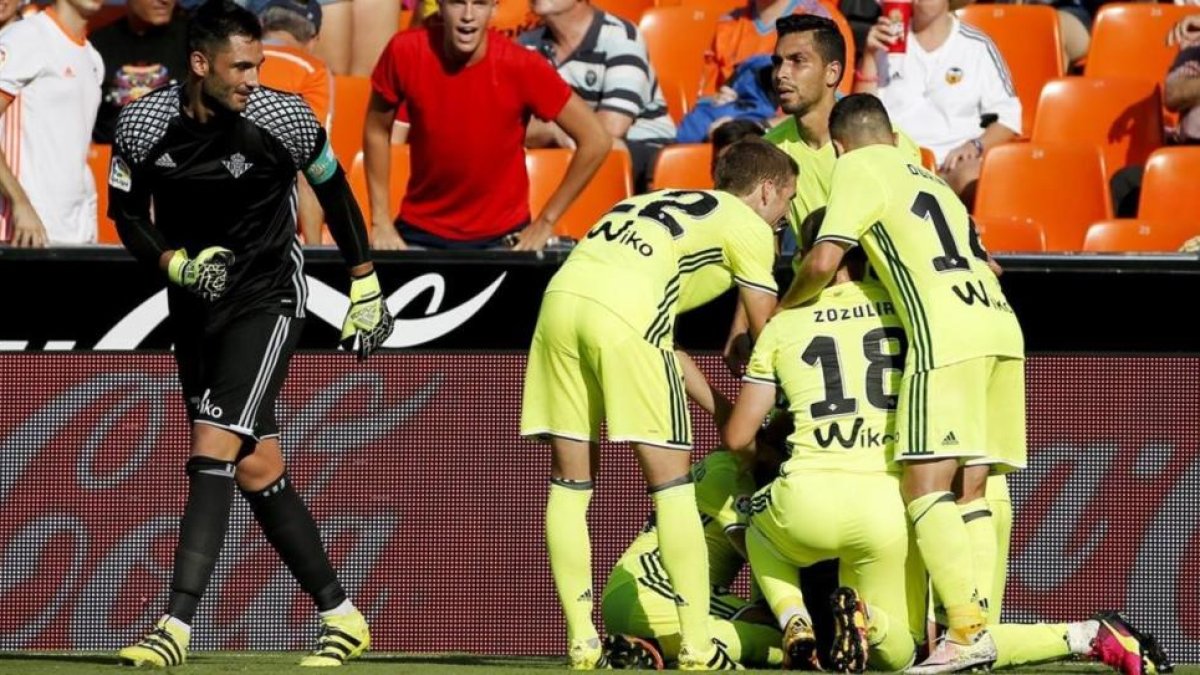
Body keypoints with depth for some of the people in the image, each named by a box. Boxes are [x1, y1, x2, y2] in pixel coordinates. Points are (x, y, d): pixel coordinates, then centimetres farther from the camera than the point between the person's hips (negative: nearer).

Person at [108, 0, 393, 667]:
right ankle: (340, 617, 18)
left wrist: (366, 290, 7)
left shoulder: (282, 118, -13)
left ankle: (177, 626, -22)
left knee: (214, 453, -18)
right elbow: (126, 213, 6)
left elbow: (333, 188, 3)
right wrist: (177, 264, -13)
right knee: (256, 469, 6)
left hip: (266, 294, -4)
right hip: (193, 304, 4)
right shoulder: (142, 123, -8)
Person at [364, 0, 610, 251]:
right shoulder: (405, 52, -15)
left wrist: (545, 222, -7)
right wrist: (381, 222, 1)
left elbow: (595, 140, -11)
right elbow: (377, 129, 3)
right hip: (420, 232, 2)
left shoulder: (521, 67, -20)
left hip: (500, 238, -2)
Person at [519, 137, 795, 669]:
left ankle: (581, 642, 12)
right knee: (671, 482, 3)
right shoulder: (748, 225, 17)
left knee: (570, 483, 13)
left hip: (561, 297, 6)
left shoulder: (663, 203, 36)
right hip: (623, 315, -6)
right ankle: (697, 648, 3)